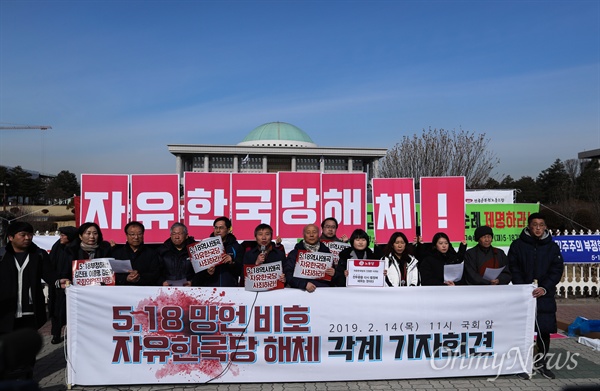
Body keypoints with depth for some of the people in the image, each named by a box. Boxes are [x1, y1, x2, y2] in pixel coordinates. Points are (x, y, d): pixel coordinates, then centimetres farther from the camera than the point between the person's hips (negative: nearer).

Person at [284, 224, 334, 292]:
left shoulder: (325, 251, 16)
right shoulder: (295, 253, 8)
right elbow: (288, 274, -3)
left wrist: (333, 273, 0)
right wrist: (304, 284, -18)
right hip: (302, 291, -2)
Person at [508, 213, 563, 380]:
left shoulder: (552, 246, 5)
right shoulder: (518, 245, 0)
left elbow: (557, 270, 0)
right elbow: (514, 269, -1)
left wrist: (544, 288, -13)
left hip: (545, 295, 2)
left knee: (545, 330, 4)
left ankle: (542, 363, 22)